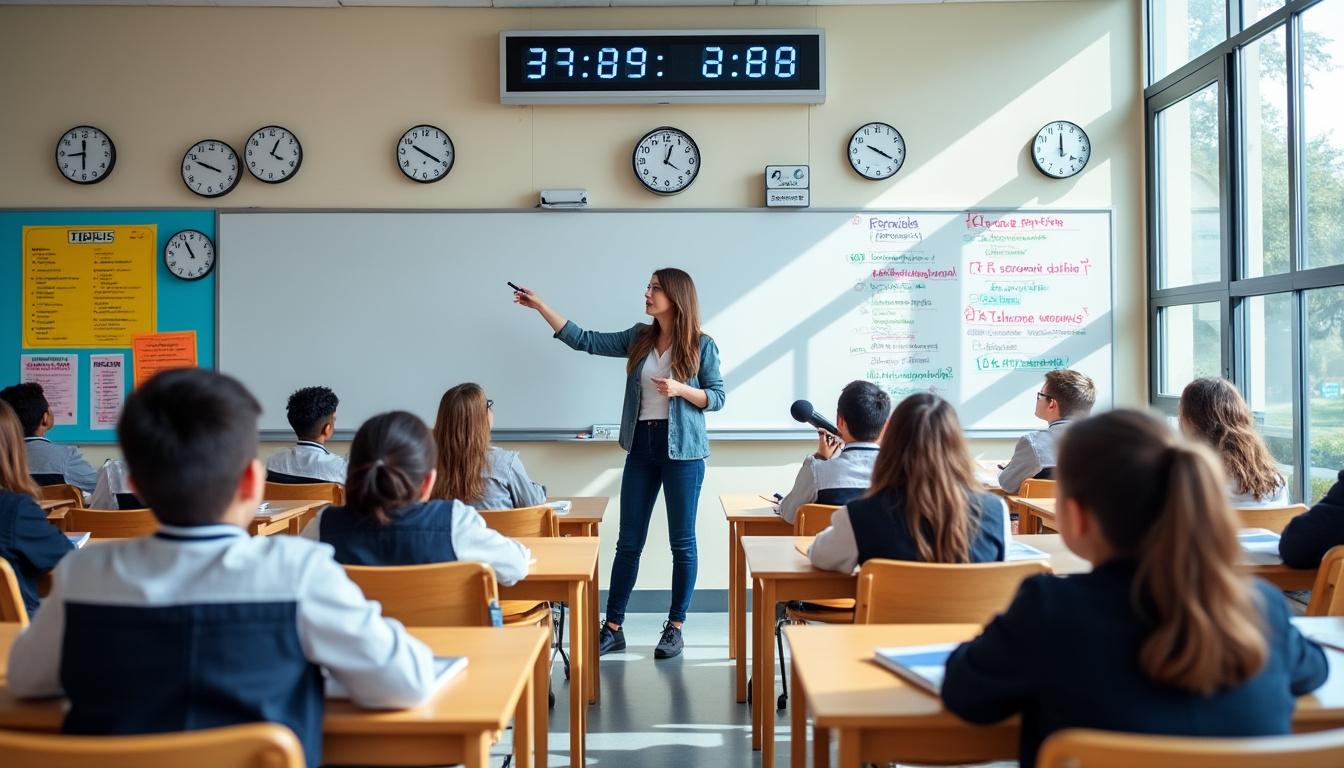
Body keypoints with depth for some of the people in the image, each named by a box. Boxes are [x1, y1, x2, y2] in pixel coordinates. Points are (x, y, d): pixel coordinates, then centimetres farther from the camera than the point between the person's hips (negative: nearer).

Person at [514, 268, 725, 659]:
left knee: (682, 542, 4)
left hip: (683, 451, -4)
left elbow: (717, 397, -2)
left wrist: (680, 389, -19)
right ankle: (612, 628, 14)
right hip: (641, 447, 4)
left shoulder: (701, 346, -3)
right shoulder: (639, 338, 7)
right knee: (628, 542, 7)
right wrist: (539, 306, 4)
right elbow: (583, 340, 6)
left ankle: (675, 627, 16)